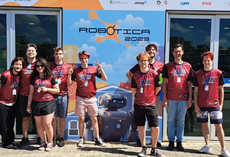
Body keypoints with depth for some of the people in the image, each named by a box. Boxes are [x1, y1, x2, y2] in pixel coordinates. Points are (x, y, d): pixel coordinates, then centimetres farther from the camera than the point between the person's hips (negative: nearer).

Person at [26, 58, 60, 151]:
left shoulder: (51, 77, 3)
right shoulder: (34, 78, 10)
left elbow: (57, 90, 4)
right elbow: (31, 93, 11)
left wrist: (47, 89, -10)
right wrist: (29, 105, 9)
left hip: (48, 103, -3)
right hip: (36, 104, 3)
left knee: (47, 124, -8)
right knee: (39, 125, 7)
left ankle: (50, 143, 11)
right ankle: (43, 142, 23)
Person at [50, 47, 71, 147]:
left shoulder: (67, 67, 5)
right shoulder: (49, 66, 6)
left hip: (64, 95, 0)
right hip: (52, 95, 0)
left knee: (62, 118, 7)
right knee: (53, 118, 4)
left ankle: (61, 138, 19)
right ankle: (54, 138, 17)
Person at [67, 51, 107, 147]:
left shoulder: (94, 69, 4)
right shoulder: (76, 71, 5)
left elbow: (105, 79, -2)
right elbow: (69, 84, 2)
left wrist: (100, 68, -14)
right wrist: (69, 74, -13)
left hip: (91, 98, 0)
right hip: (80, 98, 0)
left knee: (94, 119, 5)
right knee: (81, 119, 5)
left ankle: (97, 139, 13)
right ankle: (81, 139, 17)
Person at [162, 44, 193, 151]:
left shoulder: (188, 66, 8)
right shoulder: (167, 66, 4)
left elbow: (189, 84, 8)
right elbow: (164, 83, 2)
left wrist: (190, 99, 3)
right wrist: (164, 98, -5)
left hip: (183, 98, 1)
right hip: (171, 98, -1)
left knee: (181, 121, 8)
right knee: (170, 120, 6)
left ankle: (179, 141, 21)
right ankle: (171, 141, 18)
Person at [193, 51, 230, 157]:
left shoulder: (218, 73, 2)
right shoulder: (198, 74, 4)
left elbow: (221, 89, 6)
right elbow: (196, 90, 6)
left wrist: (221, 104, 2)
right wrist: (196, 105, 0)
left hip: (214, 104, -2)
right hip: (201, 105, 2)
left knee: (218, 126, 0)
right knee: (204, 125, 9)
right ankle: (207, 146, 22)